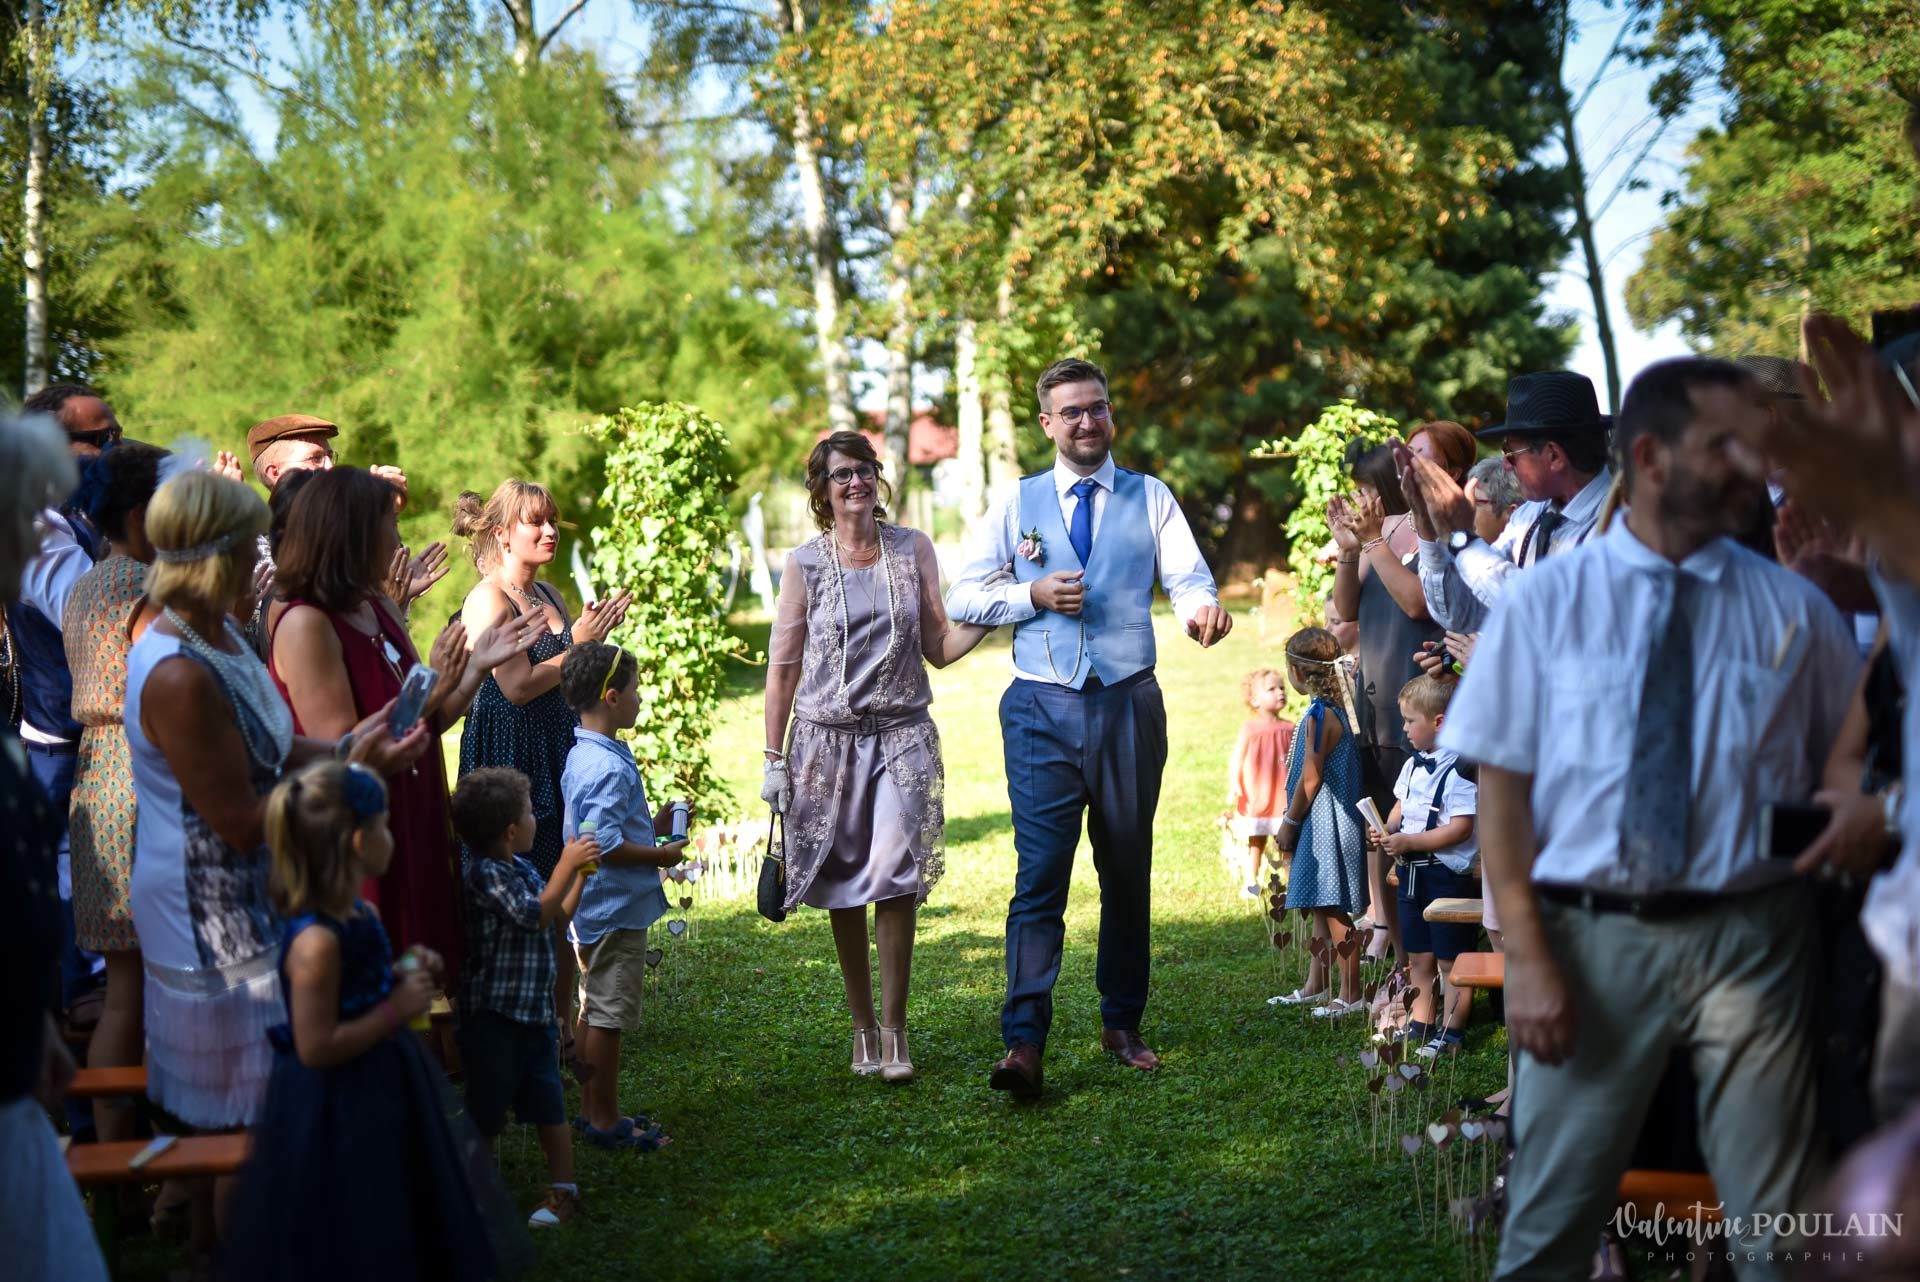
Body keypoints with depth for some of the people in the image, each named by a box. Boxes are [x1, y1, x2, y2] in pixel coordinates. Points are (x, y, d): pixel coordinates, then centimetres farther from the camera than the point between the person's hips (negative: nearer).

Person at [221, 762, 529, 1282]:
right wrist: (397, 1010, -23)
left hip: (379, 1091, 10)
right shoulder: (316, 941, -28)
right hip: (337, 1120, -10)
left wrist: (404, 975, 2)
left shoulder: (363, 914, 2)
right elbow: (316, 1048, -28)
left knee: (404, 1237, 23)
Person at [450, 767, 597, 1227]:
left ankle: (563, 1190, 20)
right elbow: (536, 913, -23)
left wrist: (580, 871, 17)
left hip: (535, 1013, 8)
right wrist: (567, 864, -17)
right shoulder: (483, 873, -16)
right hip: (492, 1016, -8)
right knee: (486, 1113, 3)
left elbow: (559, 916, 23)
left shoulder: (522, 869, 11)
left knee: (549, 1107, 10)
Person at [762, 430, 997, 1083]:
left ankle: (894, 1032, -4)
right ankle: (862, 1027, 17)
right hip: (827, 737, 0)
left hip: (901, 736, 0)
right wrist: (773, 759, 2)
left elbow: (939, 648, 8)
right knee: (843, 890, 3)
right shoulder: (805, 563, 1)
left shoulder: (913, 549, 6)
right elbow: (783, 666, 4)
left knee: (896, 881, -12)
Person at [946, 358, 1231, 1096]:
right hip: (1042, 709, -1)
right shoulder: (1019, 504, 8)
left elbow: (1189, 577, -8)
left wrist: (1203, 609, -31)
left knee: (1128, 871, 12)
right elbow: (961, 598, 5)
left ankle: (1122, 1024, 26)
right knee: (1040, 871, -11)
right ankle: (1023, 1043, -15)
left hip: (1128, 704, 1)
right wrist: (1033, 596, -11)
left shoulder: (1149, 498, 6)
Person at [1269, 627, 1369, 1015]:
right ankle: (1315, 986, 25)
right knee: (1321, 908, 16)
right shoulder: (1334, 709, 11)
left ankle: (1350, 993, -1)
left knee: (1333, 910, -6)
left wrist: (1289, 823, -8)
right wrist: (1293, 823, 20)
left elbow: (1310, 780, -18)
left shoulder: (1319, 716, -18)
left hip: (1324, 825, -10)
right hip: (1323, 827, 10)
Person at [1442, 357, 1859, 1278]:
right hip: (1589, 936, -1)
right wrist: (1526, 956, -10)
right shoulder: (1544, 602, 1)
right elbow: (1502, 787, -2)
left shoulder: (1793, 609, 6)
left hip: (1746, 938, 2)